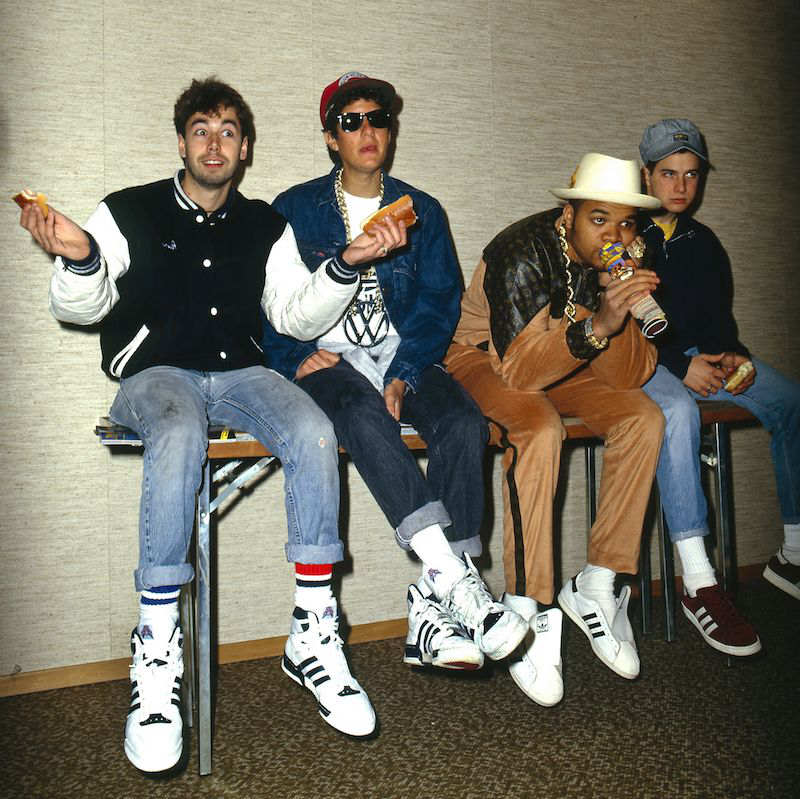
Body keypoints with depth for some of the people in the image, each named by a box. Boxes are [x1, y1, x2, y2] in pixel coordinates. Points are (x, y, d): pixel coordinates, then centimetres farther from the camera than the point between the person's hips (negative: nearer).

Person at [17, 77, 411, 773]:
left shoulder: (265, 227, 17)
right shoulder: (129, 212, 9)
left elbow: (297, 316, 11)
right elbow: (81, 309, 2)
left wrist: (345, 267, -4)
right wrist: (78, 259, -20)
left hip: (239, 372, 3)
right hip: (155, 373, -2)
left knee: (314, 433, -29)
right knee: (181, 435, -39)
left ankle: (314, 637, -21)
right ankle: (157, 653, -30)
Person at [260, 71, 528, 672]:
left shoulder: (422, 211, 16)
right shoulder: (295, 209, 12)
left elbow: (440, 302, 6)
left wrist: (404, 374, -11)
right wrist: (295, 358, -14)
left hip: (403, 355, 2)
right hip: (328, 356, -2)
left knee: (464, 420, -29)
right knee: (363, 414, -37)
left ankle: (435, 603, -29)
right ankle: (459, 582, -41)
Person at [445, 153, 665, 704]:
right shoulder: (523, 252, -26)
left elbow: (628, 378, -14)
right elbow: (518, 369, -34)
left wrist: (618, 316, -31)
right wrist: (596, 326, -44)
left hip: (563, 366, 6)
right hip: (484, 358, -6)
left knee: (644, 417, -16)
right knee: (541, 429, -34)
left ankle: (598, 585, -9)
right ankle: (528, 609, -25)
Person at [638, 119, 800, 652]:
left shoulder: (703, 242, 20)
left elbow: (719, 316, 19)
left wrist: (732, 354, -4)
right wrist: (679, 366, -17)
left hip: (701, 355, 6)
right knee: (677, 409, -38)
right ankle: (699, 586, -40)